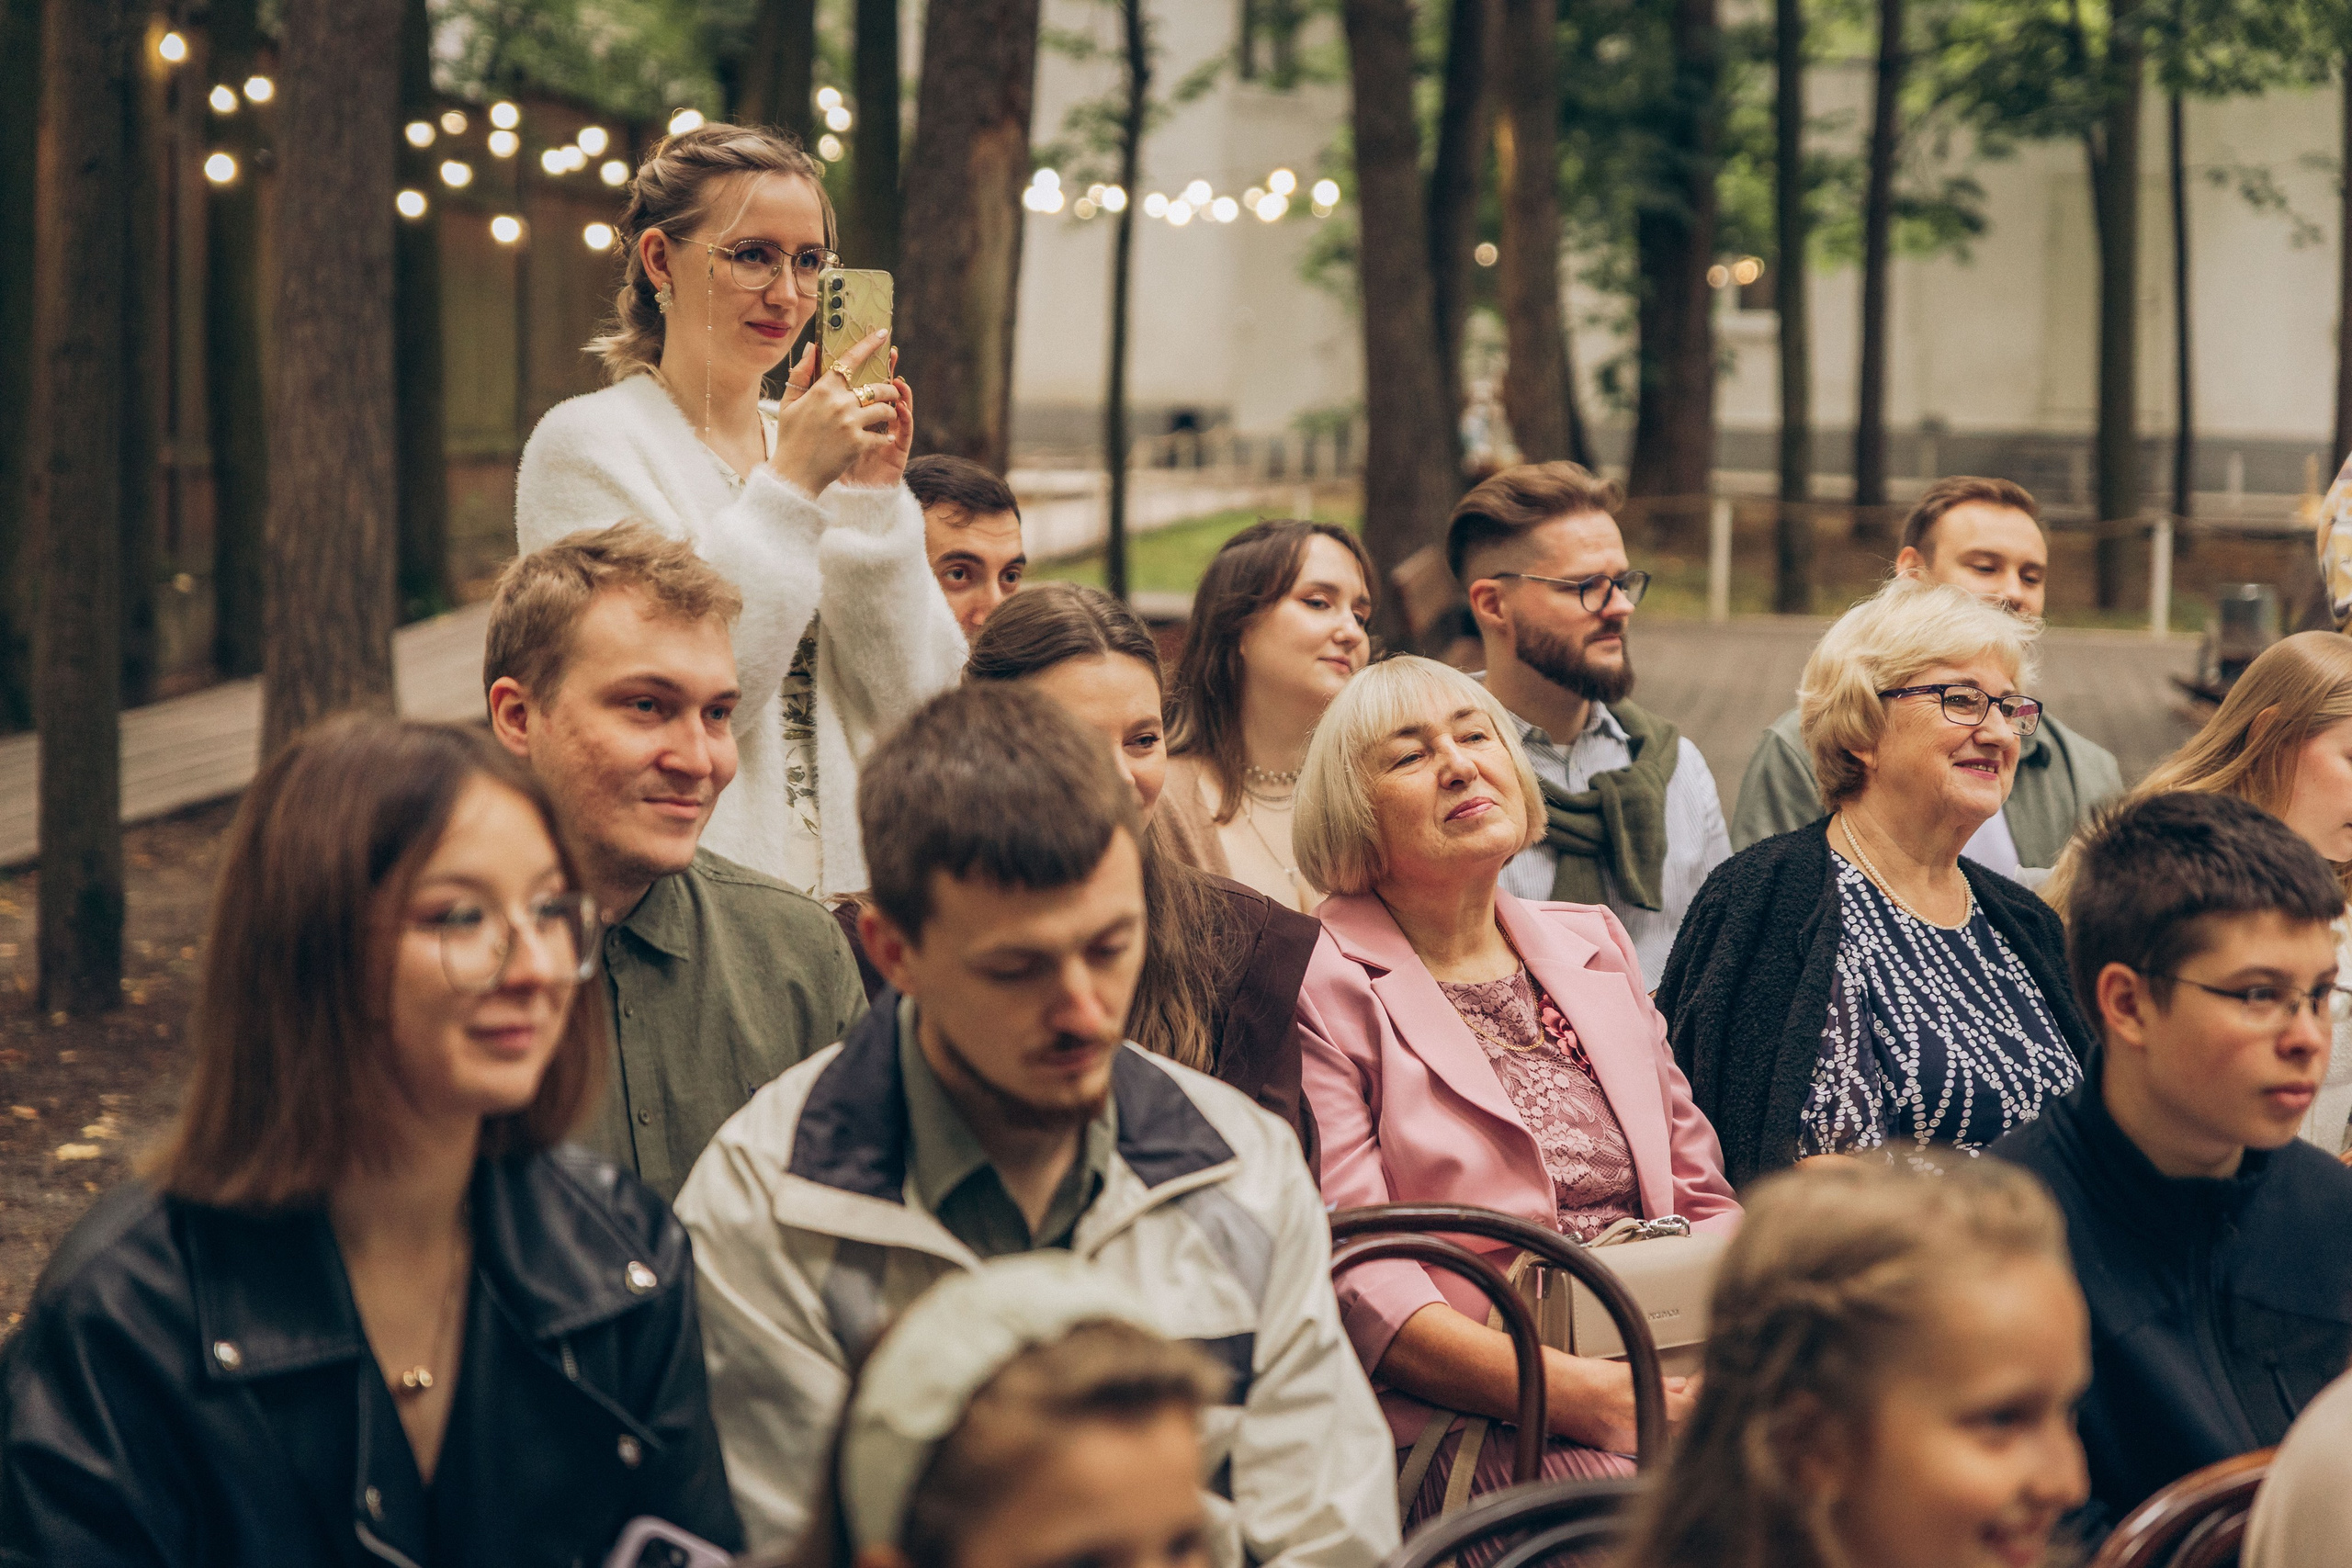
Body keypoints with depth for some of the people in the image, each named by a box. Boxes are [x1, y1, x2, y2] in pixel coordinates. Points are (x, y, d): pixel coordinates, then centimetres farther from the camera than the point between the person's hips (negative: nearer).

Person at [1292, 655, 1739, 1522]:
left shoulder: (1593, 945, 20)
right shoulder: (1324, 988, -1)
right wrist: (1583, 1396, -22)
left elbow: (1704, 1199, 21)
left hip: (1665, 1383, 6)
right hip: (1461, 1414, -6)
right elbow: (1355, 1279, -11)